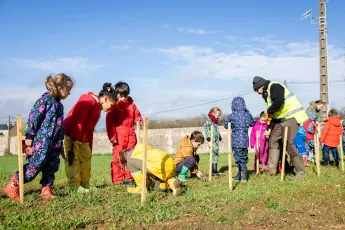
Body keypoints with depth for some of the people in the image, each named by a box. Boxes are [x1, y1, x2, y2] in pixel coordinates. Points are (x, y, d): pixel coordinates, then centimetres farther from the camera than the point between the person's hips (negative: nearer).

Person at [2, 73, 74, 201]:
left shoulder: (59, 105, 17)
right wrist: (29, 136, -15)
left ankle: (46, 191, 15)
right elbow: (34, 117, -13)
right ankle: (12, 186, 1)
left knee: (52, 166, 6)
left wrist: (60, 143, 23)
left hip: (54, 144, 8)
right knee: (35, 165, -9)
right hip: (41, 140, -8)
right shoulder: (46, 98, -8)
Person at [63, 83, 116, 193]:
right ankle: (75, 186, -6)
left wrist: (89, 148, 19)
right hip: (70, 135, -10)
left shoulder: (97, 108, 16)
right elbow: (77, 120, -22)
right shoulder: (89, 101, -14)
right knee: (73, 160, -9)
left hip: (83, 138, 10)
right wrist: (73, 140, -26)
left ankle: (85, 185, 17)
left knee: (86, 158, 11)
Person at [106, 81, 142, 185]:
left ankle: (129, 178, 18)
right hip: (119, 137, -4)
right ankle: (117, 180, 2)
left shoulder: (132, 105, 11)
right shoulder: (114, 106, -1)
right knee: (118, 158, -3)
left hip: (131, 136, 4)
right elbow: (110, 122, -5)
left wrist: (139, 120, -7)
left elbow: (137, 116, 18)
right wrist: (112, 136, -11)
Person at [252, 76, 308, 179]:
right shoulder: (266, 94, 18)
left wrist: (269, 111, -13)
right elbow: (274, 113, 20)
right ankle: (272, 169, 18)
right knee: (273, 140, 11)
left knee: (289, 144, -12)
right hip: (281, 119, 11)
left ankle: (301, 172, -1)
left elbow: (279, 101, -30)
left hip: (291, 117, -11)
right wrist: (270, 128, 14)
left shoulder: (274, 86, -12)